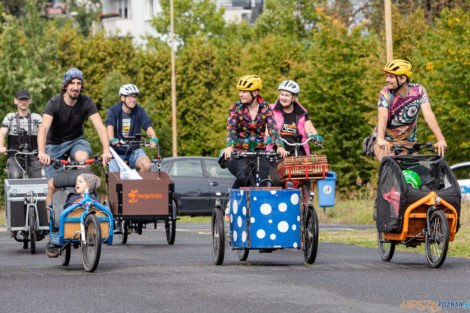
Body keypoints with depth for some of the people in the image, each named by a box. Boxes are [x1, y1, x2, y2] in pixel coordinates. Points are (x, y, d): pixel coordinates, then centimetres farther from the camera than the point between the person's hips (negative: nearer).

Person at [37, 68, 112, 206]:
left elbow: (100, 126, -24)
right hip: (55, 144, -1)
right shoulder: (54, 103, -22)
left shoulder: (86, 102, -15)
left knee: (82, 158, -34)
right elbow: (43, 128, -35)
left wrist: (106, 150, -41)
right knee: (53, 186, -10)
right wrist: (42, 153, -52)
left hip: (76, 140, 1)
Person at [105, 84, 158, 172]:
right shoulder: (114, 110, -9)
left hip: (134, 150, 1)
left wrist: (154, 138, -39)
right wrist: (112, 140, -46)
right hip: (117, 151, -1)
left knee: (147, 165, -28)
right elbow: (109, 127, -24)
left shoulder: (140, 111, -4)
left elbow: (148, 127, -16)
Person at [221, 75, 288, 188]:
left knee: (262, 183, -15)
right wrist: (229, 147, -33)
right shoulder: (235, 108, -2)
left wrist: (280, 146, -27)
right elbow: (230, 129, -14)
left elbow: (272, 128, -8)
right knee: (243, 177, -30)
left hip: (259, 152, 2)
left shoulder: (265, 108, 1)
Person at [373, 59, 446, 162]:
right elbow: (382, 117, -30)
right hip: (385, 142, -2)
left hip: (407, 143, 2)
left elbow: (428, 115, -20)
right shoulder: (386, 93, -14)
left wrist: (441, 140, -34)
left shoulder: (418, 91, -9)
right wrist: (380, 139, -50)